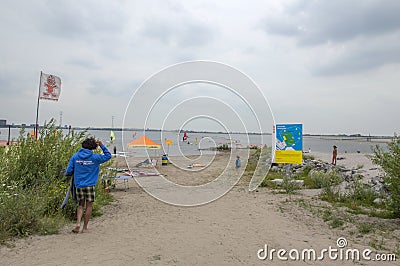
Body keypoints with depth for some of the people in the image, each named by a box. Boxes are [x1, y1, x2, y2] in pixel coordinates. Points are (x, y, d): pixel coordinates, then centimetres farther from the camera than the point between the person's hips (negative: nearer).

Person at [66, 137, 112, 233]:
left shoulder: (75, 156, 0)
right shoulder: (95, 157, -8)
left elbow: (68, 171, 3)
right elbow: (108, 156, 6)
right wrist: (102, 145, 4)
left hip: (78, 185, 3)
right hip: (90, 185, -3)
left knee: (80, 205, 17)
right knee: (89, 206, 8)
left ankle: (78, 223, 0)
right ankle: (85, 228, 13)